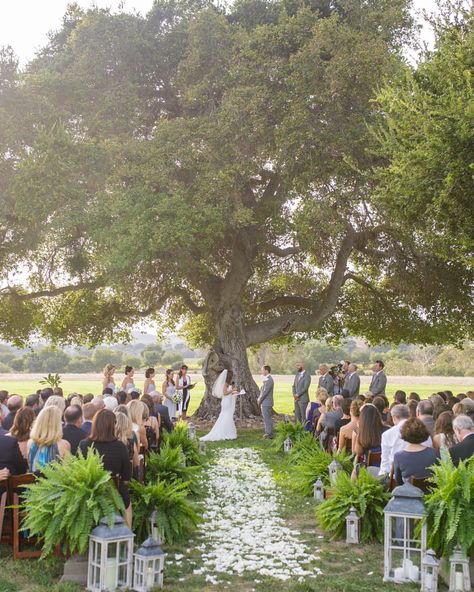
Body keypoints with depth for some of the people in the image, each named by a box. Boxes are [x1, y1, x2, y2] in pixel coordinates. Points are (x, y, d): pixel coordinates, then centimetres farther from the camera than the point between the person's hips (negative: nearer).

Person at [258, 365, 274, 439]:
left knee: (267, 418, -5)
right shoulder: (266, 379, 14)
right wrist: (259, 398, 10)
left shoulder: (269, 379, -19)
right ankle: (268, 432, 23)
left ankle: (270, 434, 0)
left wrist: (260, 399, -13)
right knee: (265, 417, 16)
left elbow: (265, 391, -22)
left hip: (266, 403, -10)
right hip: (265, 402, 10)